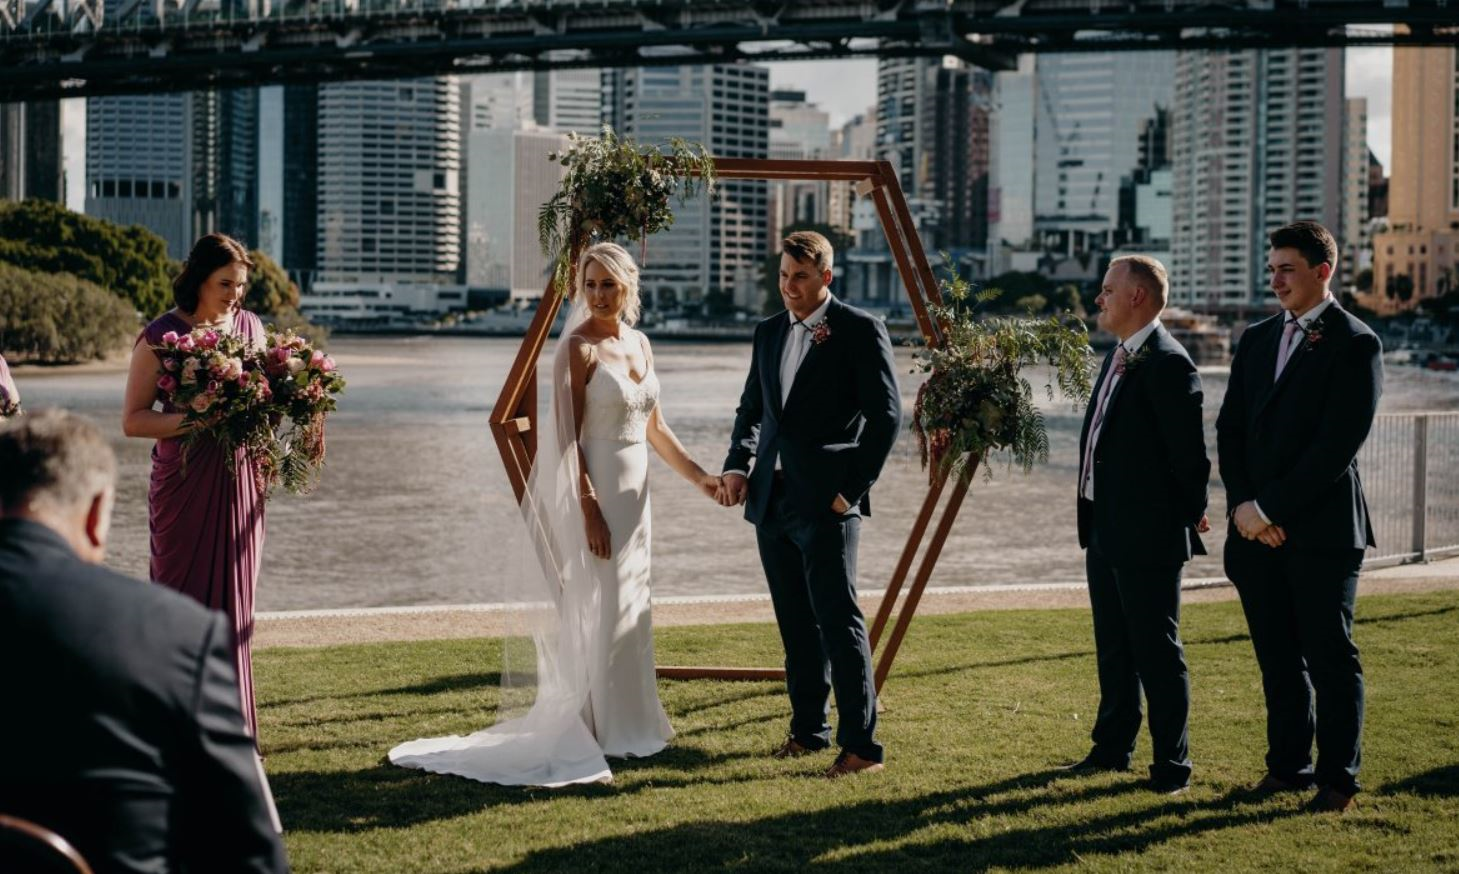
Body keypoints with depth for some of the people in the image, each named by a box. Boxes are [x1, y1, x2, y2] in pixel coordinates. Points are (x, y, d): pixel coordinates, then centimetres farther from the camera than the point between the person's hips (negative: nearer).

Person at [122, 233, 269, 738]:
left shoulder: (250, 326, 8)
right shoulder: (161, 336, -6)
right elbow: (132, 420, -7)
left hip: (238, 483, 4)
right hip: (184, 483, -4)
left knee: (234, 601, 5)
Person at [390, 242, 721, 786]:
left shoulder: (640, 345, 10)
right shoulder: (577, 348, -12)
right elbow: (567, 438, -16)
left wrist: (699, 477, 12)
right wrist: (589, 510, -22)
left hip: (634, 493, 7)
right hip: (593, 493, -7)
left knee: (629, 613, 12)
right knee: (594, 612, -4)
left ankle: (625, 727, 21)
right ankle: (590, 734, 3)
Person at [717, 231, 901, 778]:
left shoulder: (860, 331, -5)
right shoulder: (769, 333, 15)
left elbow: (886, 414, -8)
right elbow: (751, 409, 21)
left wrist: (852, 487, -12)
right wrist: (738, 466, 4)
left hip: (825, 503, -7)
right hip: (771, 500, 7)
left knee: (838, 620, -9)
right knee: (796, 625, 12)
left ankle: (861, 745, -7)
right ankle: (808, 729, 22)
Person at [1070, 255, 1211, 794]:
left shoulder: (1167, 363, -18)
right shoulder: (1119, 356, 12)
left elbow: (1189, 452, -18)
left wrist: (1188, 517, -8)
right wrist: (1092, 518, 14)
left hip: (1148, 534, -10)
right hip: (1105, 530, 10)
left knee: (1156, 650, -1)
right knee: (1113, 648, 18)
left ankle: (1172, 766, 8)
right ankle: (1112, 749, 30)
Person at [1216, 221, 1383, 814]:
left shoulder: (1356, 344, -6)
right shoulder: (1256, 339, 14)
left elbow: (1339, 445, -14)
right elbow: (1230, 429, 12)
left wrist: (1271, 508, -14)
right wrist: (1242, 504, -3)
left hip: (1322, 529, -6)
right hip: (1258, 528, 6)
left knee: (1331, 658, 0)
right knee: (1278, 658, 10)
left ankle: (1338, 778, 8)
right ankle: (1289, 766, 19)